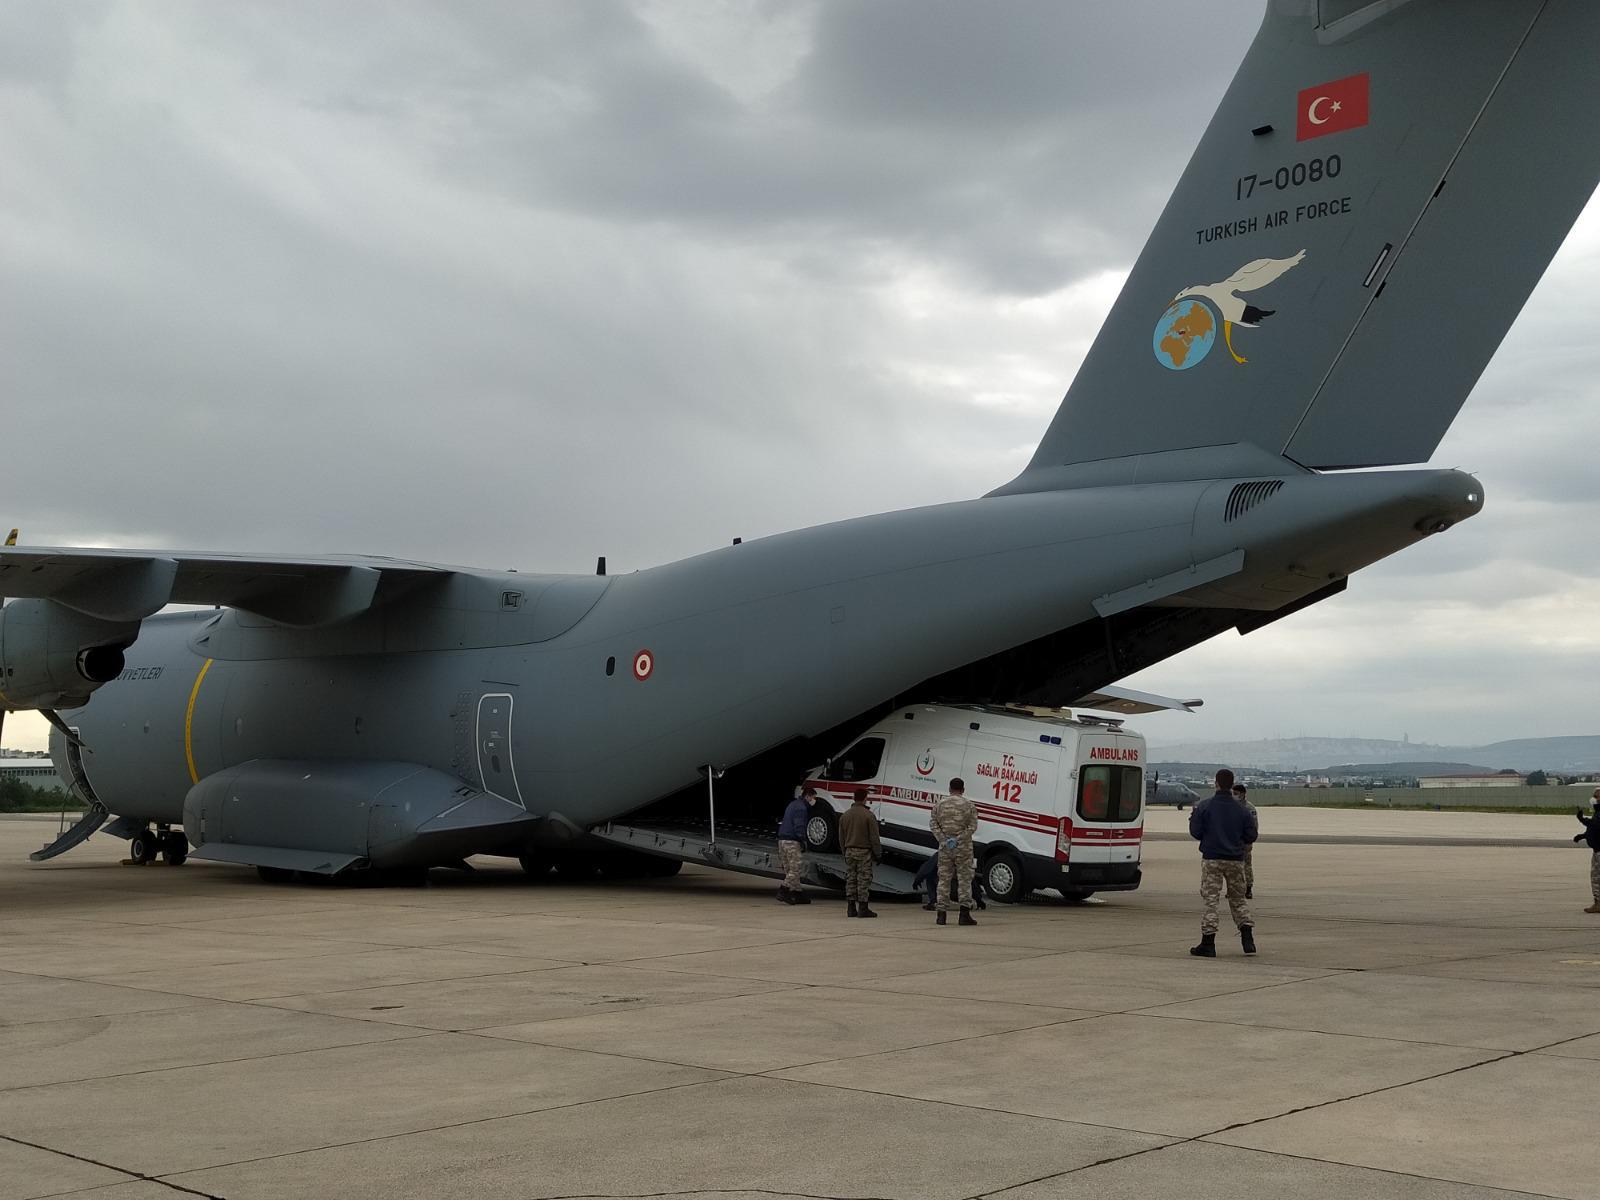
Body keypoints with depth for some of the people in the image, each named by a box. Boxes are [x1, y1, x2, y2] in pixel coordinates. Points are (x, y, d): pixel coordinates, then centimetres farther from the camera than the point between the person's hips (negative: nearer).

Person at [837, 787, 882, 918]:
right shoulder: (868, 815, -11)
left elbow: (841, 838, 12)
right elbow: (874, 838, -10)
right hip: (864, 852, -5)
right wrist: (878, 854, -3)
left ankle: (851, 908, 10)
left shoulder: (845, 815, 7)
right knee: (864, 880, -2)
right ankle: (863, 908, -2)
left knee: (850, 879, 10)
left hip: (849, 852, 5)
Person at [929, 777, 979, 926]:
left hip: (944, 848, 2)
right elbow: (973, 827, -9)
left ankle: (941, 915, 7)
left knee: (944, 879, 8)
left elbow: (933, 824, -1)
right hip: (963, 848, -2)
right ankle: (965, 914, -2)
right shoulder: (969, 805, -1)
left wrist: (943, 840, -6)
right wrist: (958, 839, -11)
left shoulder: (939, 805, 5)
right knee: (965, 879, 3)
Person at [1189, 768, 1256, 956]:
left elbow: (1195, 832, -8)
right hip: (1236, 860, 3)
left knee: (1210, 900, 0)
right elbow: (1250, 836, 3)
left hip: (1211, 860, -3)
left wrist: (1193, 817, 11)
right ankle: (1248, 938, 7)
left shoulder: (1204, 807, -8)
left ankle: (1208, 943, -2)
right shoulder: (1242, 809, 0)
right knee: (1238, 899, 16)